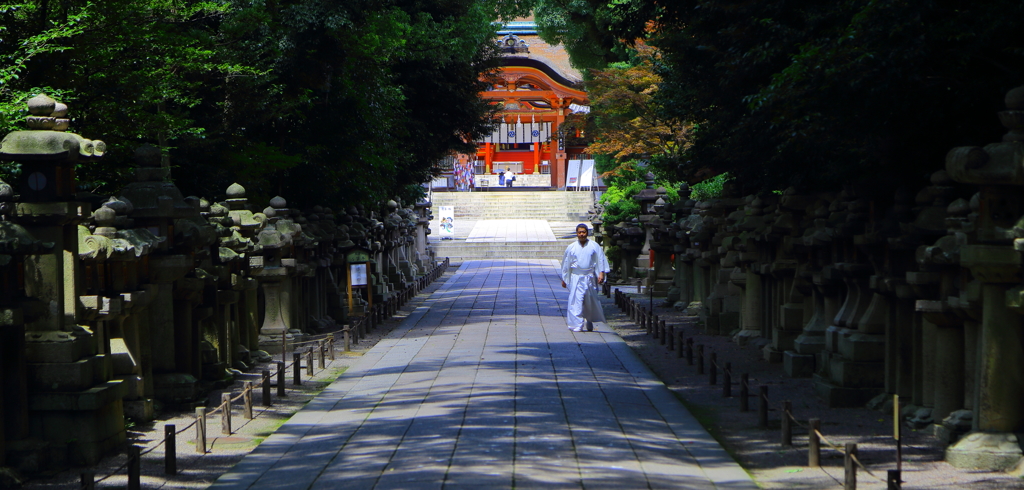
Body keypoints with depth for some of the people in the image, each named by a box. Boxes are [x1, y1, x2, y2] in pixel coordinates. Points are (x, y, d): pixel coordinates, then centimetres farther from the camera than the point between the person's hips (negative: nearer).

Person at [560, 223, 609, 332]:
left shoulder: (594, 246, 2)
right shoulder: (571, 247, 3)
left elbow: (601, 260, 5)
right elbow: (566, 264, 10)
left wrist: (601, 273, -7)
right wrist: (563, 279, 11)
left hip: (590, 277, 1)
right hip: (576, 277, -1)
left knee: (591, 301, 9)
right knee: (576, 301, -10)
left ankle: (589, 322, 30)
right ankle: (577, 326, -11)